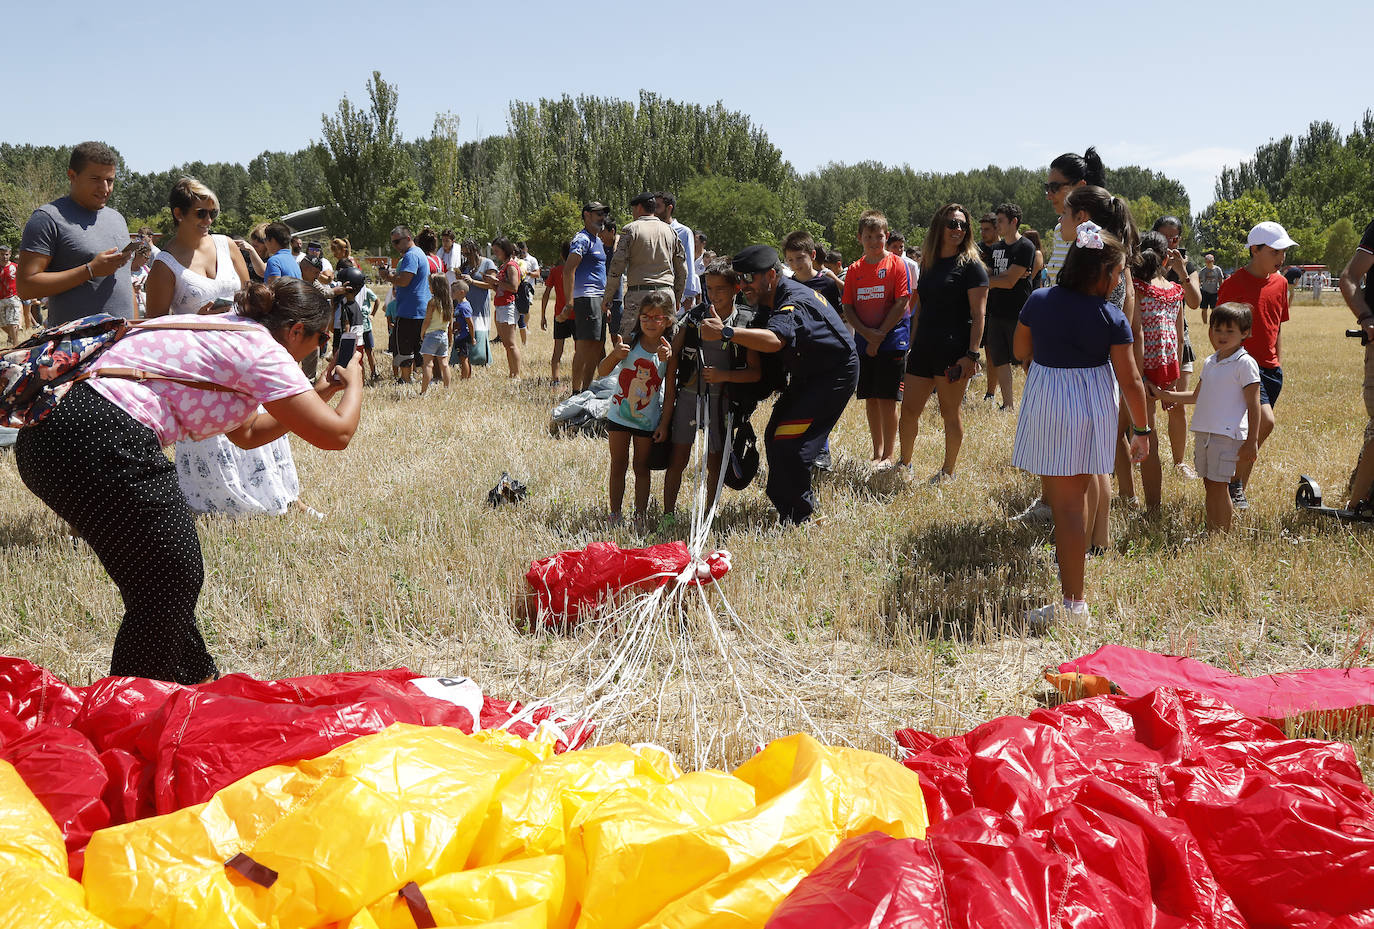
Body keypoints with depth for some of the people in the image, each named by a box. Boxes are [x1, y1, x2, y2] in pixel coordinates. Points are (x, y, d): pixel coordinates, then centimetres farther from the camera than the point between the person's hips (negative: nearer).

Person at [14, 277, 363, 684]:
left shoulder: (226, 333, 23)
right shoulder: (263, 351, -5)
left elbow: (247, 433, 33)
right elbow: (336, 434, -5)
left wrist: (317, 394, 31)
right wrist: (354, 383, 14)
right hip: (101, 441, -10)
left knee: (171, 574, 22)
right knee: (172, 579, 3)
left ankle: (193, 676, 37)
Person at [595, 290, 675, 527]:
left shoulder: (668, 351, -8)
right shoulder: (629, 342, -9)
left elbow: (670, 392, -5)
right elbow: (601, 372, -11)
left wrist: (664, 424, -6)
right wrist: (615, 355, -30)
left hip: (648, 419, 0)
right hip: (620, 415, 0)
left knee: (642, 467, 11)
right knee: (618, 465, 9)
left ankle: (640, 516, 19)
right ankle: (614, 514, 17)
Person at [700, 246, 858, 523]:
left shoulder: (796, 302, -29)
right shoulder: (768, 303, 4)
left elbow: (775, 340, -49)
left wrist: (726, 333, -56)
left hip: (834, 374, -10)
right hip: (804, 376, 10)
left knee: (789, 445, -17)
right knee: (774, 439, 9)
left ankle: (797, 518, -5)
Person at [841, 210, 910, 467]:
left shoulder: (896, 264, -4)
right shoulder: (855, 270, 9)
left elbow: (901, 303, -10)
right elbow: (847, 308, 6)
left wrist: (879, 336, -12)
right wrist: (866, 333, -11)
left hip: (892, 341, -5)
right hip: (864, 343, 5)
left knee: (886, 399, -5)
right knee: (870, 399, 8)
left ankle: (889, 455, 5)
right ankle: (877, 453, 19)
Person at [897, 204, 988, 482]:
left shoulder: (970, 265, -3)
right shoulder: (928, 264, 15)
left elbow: (978, 314, -10)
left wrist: (972, 354, -18)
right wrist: (913, 345, 17)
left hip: (953, 351, -6)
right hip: (923, 350, 6)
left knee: (950, 412, 2)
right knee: (909, 410, 7)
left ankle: (948, 470, 14)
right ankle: (904, 464, 23)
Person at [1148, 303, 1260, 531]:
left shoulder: (1245, 364, -7)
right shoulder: (1209, 362, 15)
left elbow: (1253, 406, -8)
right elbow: (1196, 396, 28)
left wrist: (1251, 441, -12)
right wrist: (1162, 394, 26)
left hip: (1227, 433, -7)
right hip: (1203, 432, 7)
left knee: (1218, 484, -7)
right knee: (1209, 484, 9)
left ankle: (1222, 536, 0)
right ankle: (1211, 531, 15)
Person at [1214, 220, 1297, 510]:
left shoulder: (1280, 283, 11)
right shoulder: (1233, 284, -9)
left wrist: (1279, 363, 19)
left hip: (1270, 368, 7)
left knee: (1252, 430, 7)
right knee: (1265, 421, -20)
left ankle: (1237, 488, 20)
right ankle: (1235, 484, -4)